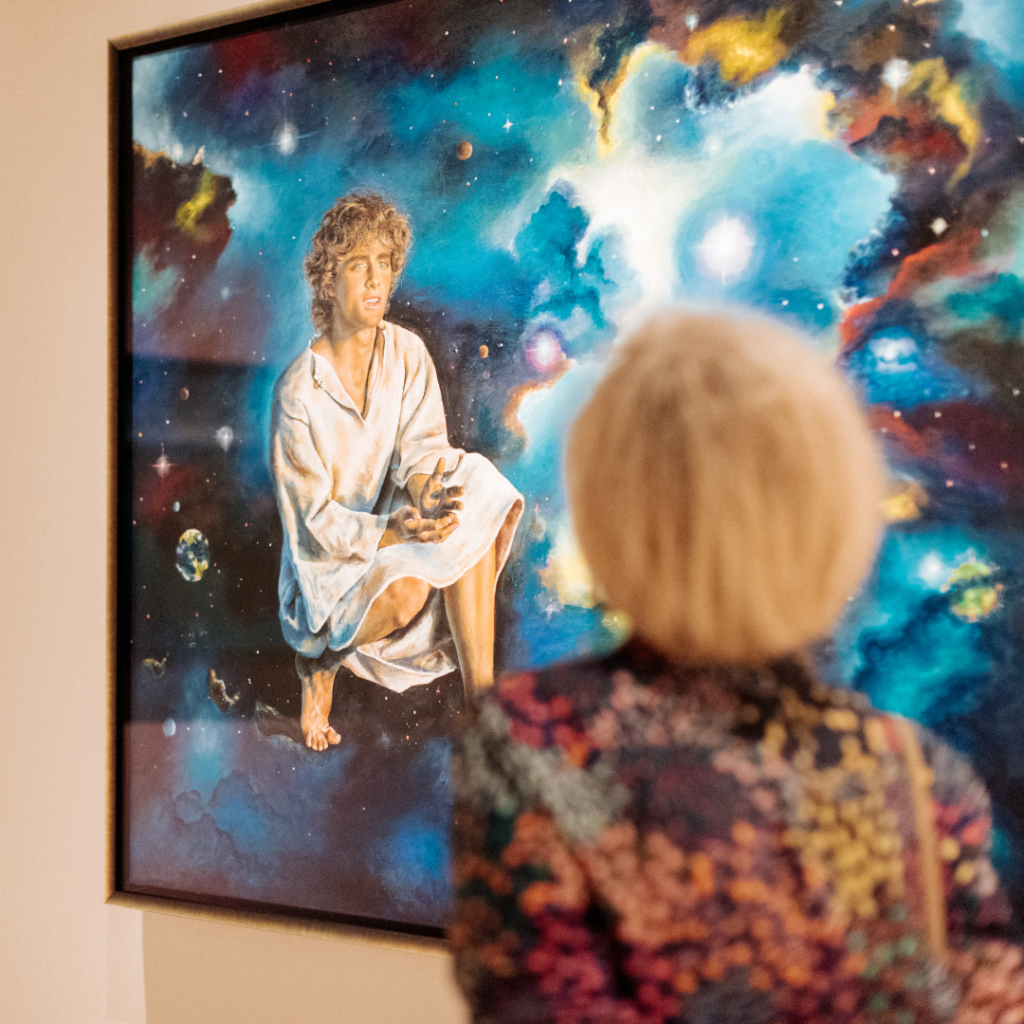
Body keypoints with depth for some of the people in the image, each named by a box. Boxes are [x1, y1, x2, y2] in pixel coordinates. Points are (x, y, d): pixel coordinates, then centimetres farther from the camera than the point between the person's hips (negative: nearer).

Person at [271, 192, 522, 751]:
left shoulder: (408, 353, -1)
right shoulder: (298, 391, -16)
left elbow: (421, 445, -8)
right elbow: (313, 522, -16)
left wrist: (428, 490, -32)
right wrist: (395, 531, -31)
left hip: (395, 524, 5)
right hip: (327, 562, -5)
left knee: (473, 498, -25)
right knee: (406, 588, -35)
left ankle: (481, 693, -23)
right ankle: (320, 657, -2)